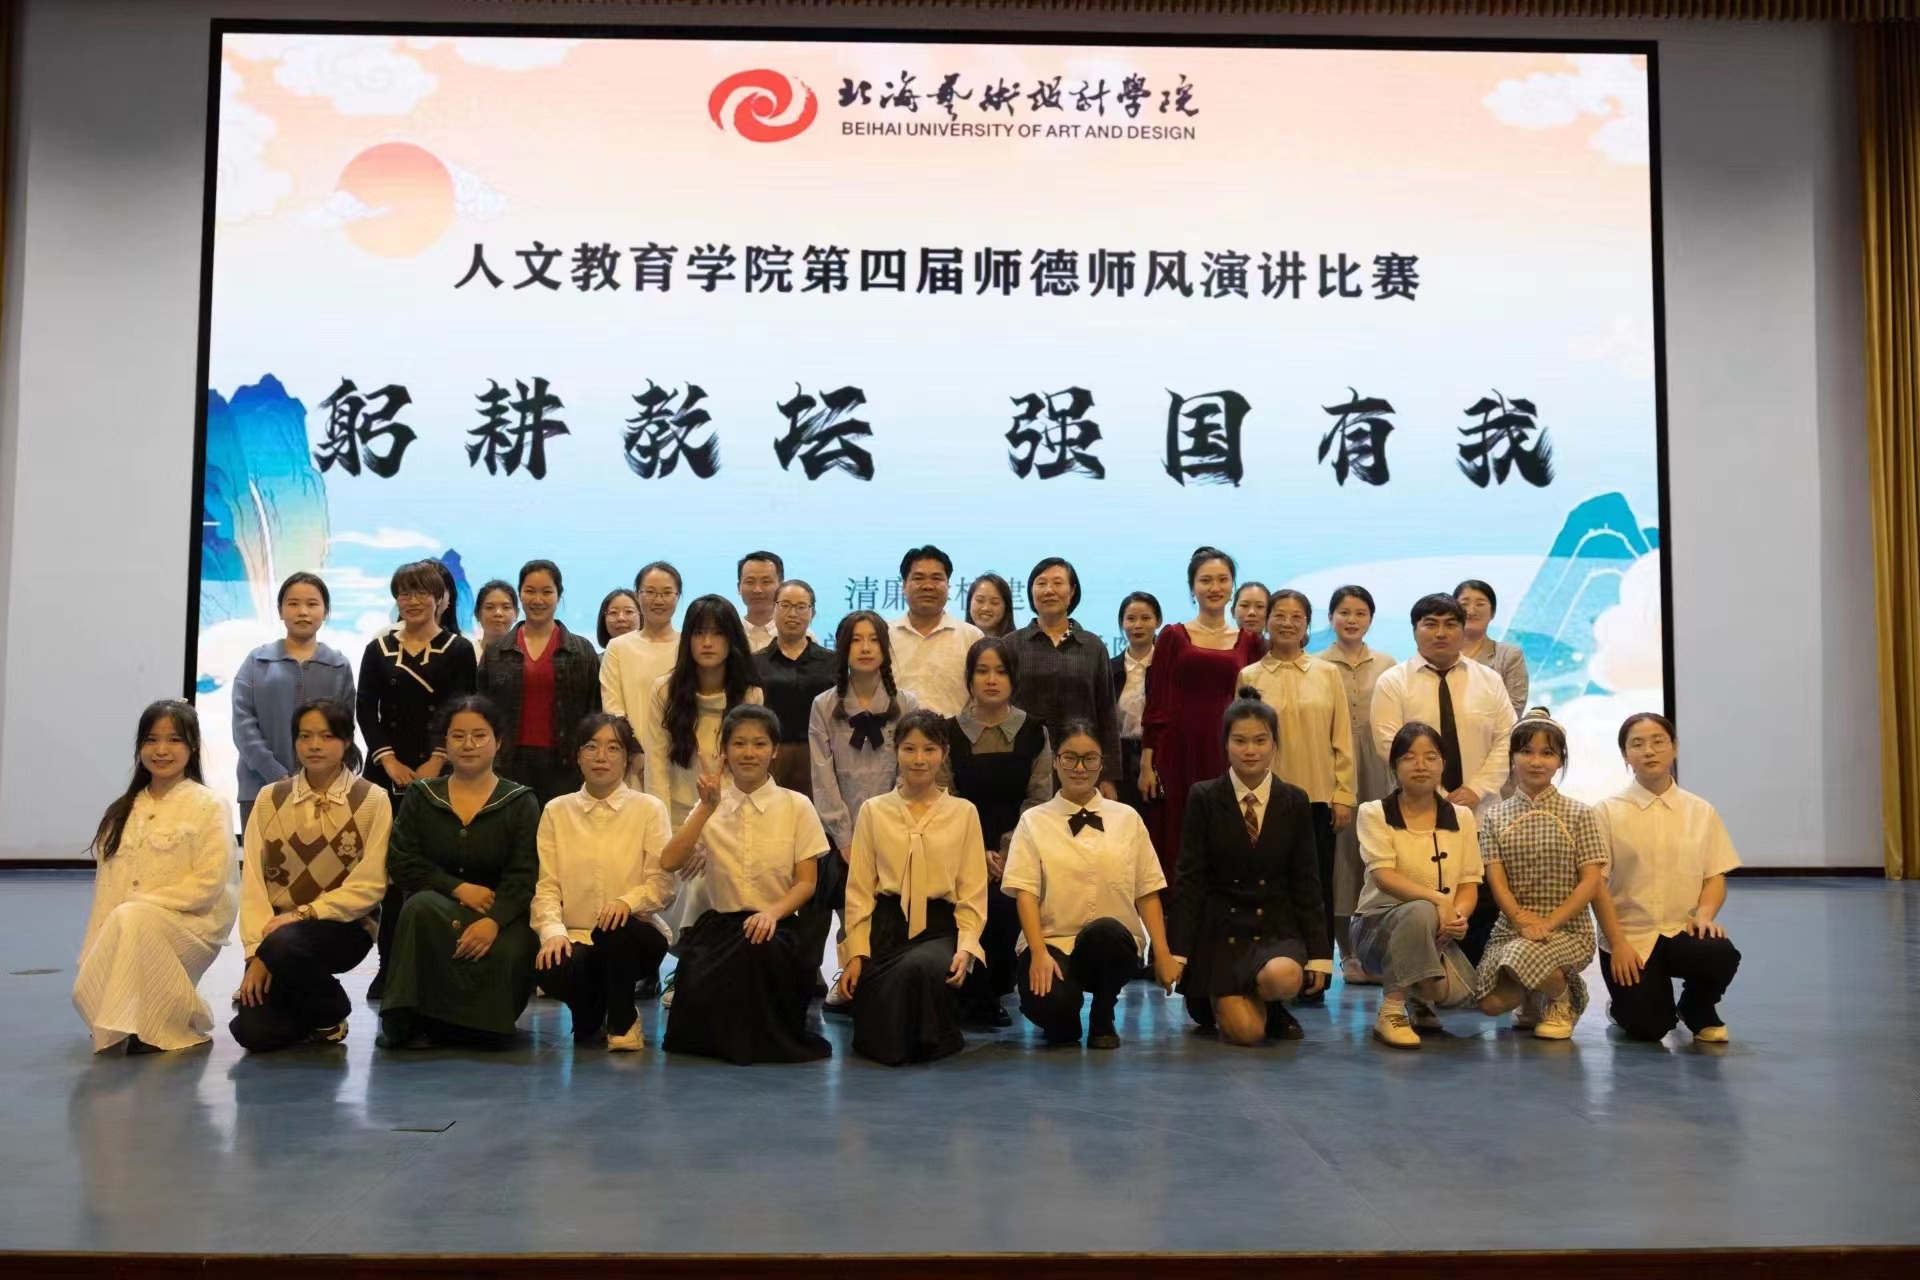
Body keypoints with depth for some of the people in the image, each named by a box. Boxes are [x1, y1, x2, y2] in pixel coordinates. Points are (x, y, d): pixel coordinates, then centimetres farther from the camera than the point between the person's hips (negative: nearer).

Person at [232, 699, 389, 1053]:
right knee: (253, 1032, -15)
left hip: (343, 928, -3)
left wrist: (302, 914, -18)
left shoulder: (372, 800, -4)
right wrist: (256, 953, -13)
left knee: (283, 944, -34)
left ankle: (331, 1011, -3)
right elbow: (252, 881, -3)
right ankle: (307, 1013, 21)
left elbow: (369, 885, -9)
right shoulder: (270, 799, 5)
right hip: (279, 929, 3)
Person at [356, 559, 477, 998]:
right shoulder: (378, 649, 12)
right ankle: (389, 965, 6)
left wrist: (436, 762, -12)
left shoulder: (457, 650, 6)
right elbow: (365, 710, 5)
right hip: (387, 770, 2)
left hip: (438, 771, -2)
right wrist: (389, 760, -7)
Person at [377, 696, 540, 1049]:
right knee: (421, 906, -33)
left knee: (506, 953, -34)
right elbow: (401, 864, 1)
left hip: (500, 914, -1)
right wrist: (459, 888, -12)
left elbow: (523, 876, -7)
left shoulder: (520, 802, 4)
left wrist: (494, 920, -25)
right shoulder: (421, 797, 11)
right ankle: (410, 1018, -23)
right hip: (434, 907, 2)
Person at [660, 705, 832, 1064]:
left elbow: (806, 882, -1)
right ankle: (728, 1034, 6)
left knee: (760, 949, -38)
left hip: (774, 926, -1)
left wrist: (772, 912, -19)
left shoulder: (796, 806, 3)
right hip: (717, 925, 1)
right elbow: (670, 862, -8)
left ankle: (764, 1039, -9)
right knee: (698, 991, -30)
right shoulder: (711, 807, 8)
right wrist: (707, 809, -13)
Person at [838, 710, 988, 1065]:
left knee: (920, 967, -37)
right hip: (886, 925, 1)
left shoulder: (964, 813, 7)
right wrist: (856, 953, -5)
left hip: (939, 926, -1)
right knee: (877, 1043, -15)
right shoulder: (873, 811, 9)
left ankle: (932, 1039, -6)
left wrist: (966, 948, -12)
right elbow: (859, 889, 5)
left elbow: (972, 893, 3)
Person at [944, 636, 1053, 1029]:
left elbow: (1038, 800, 2)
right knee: (981, 906, -28)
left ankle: (993, 990, 6)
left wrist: (1010, 852, -11)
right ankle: (979, 999, -3)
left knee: (1009, 907, -25)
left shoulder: (1033, 733, 6)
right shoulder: (949, 733, 3)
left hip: (1016, 852, 1)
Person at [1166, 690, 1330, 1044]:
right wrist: (1177, 951, -8)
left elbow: (1306, 883, 5)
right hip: (1220, 931, -1)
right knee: (1247, 1032, -17)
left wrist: (1318, 955, 0)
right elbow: (1189, 880, -3)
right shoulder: (1203, 798, -2)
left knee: (1284, 978, -33)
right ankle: (1219, 1001, 19)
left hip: (1278, 930, 2)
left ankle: (1269, 1006, 5)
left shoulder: (1294, 802, 4)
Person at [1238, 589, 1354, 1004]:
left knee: (1318, 887, 3)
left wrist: (1344, 795, 1)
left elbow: (1342, 739, 6)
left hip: (1318, 797, 1)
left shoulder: (1328, 674, 7)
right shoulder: (1249, 677, 5)